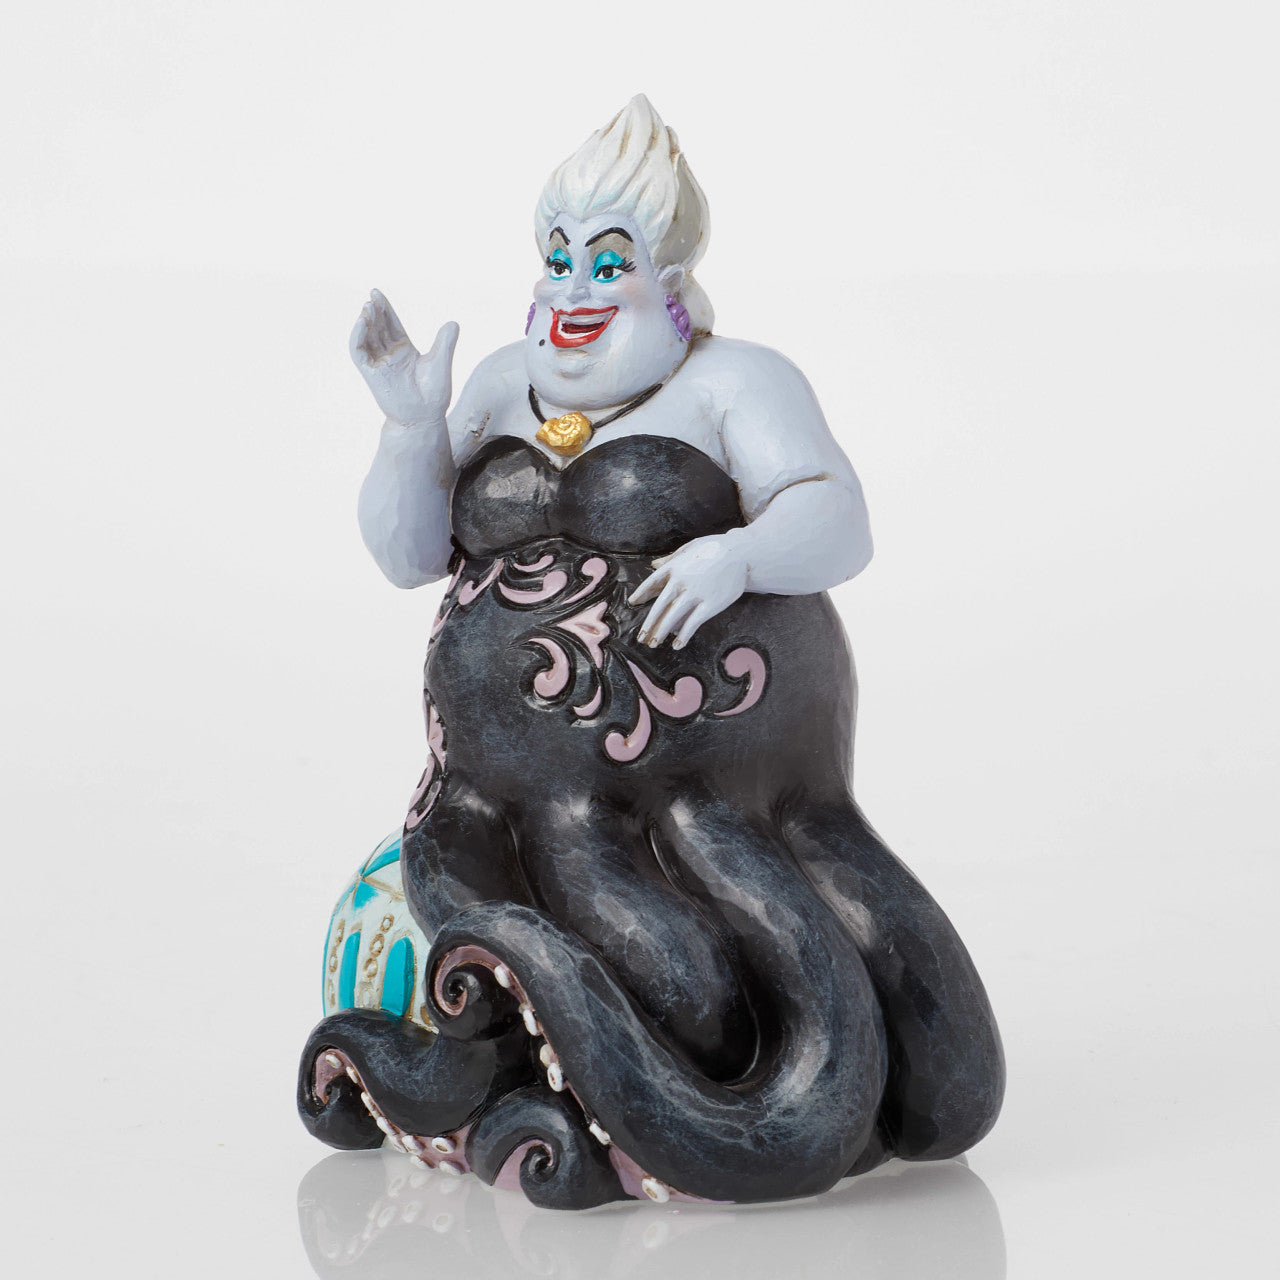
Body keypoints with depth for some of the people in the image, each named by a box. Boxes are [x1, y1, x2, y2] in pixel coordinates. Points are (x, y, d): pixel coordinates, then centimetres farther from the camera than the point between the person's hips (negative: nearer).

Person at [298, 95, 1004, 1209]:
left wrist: (736, 553, -32)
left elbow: (836, 529, -12)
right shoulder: (507, 388, 13)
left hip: (731, 751, -1)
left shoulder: (733, 383, 0)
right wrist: (415, 420, -8)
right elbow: (407, 554, 8)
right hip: (543, 772, 2)